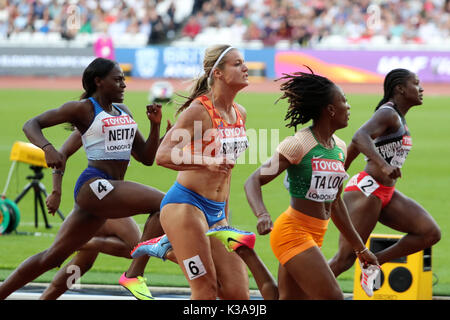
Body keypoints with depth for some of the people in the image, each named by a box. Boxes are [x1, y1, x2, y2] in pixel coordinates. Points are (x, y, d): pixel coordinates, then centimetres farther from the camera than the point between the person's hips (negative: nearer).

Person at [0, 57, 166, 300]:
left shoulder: (123, 112, 21)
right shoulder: (84, 109, 0)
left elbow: (147, 158, 21)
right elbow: (32, 124, -2)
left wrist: (155, 125, 6)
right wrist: (48, 149, -21)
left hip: (108, 190, 8)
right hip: (93, 185, -8)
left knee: (54, 255, 8)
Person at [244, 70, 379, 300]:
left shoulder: (340, 148, 11)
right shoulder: (298, 144, -13)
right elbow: (253, 182, -14)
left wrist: (360, 248, 26)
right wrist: (262, 216, -34)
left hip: (314, 236, 8)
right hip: (293, 231, -8)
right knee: (333, 297, -14)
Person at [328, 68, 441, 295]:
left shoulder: (397, 117, 17)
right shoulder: (388, 113, -12)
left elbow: (355, 145, 25)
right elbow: (360, 137, -31)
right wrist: (383, 165, -44)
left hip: (386, 194, 9)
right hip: (366, 191, -9)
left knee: (430, 233, -5)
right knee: (345, 259, -9)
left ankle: (375, 261, 4)